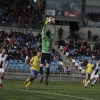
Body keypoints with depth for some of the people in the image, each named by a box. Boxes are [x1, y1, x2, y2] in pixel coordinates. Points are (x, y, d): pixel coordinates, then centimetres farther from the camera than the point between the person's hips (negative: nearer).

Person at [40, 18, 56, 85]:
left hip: (43, 53, 0)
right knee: (48, 66, -4)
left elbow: (43, 30, 9)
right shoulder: (51, 39, -2)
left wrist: (45, 24, 16)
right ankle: (47, 78, -15)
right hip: (48, 54, 0)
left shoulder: (44, 38, -2)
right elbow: (54, 32, 10)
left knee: (41, 65, 3)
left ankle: (42, 74, -23)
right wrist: (54, 26, 15)